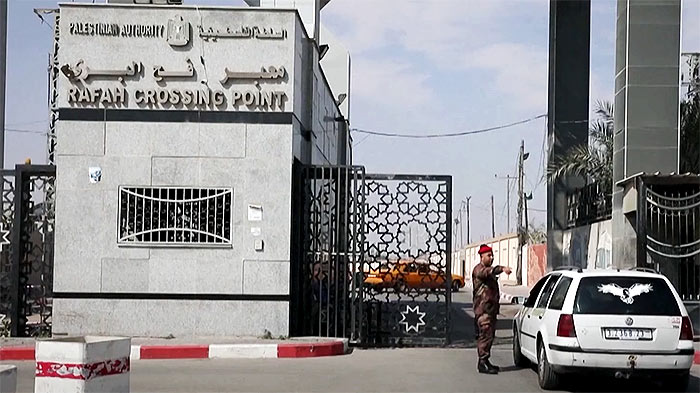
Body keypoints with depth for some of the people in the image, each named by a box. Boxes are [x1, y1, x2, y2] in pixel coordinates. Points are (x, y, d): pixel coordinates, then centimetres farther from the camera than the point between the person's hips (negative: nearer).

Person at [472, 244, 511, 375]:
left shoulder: (489, 270, 22)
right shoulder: (478, 269, -8)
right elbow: (487, 272, -32)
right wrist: (502, 269, -48)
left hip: (491, 309, 10)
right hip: (483, 309, -10)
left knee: (489, 335, 12)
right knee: (485, 335, -13)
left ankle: (485, 361, 18)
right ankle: (483, 363, -13)